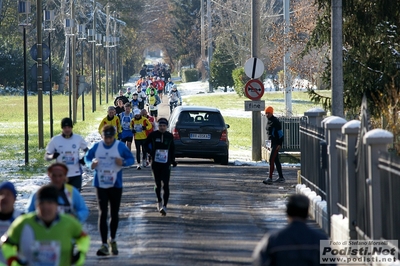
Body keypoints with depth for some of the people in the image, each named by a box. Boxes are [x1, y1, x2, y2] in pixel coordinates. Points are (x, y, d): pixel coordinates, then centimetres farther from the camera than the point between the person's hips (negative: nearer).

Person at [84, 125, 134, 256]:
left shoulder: (120, 146, -7)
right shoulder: (96, 146, -2)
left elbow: (131, 159, 0)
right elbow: (87, 157, 11)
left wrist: (123, 162, -22)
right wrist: (91, 164, -12)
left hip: (116, 185, 0)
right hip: (100, 185, 0)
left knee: (114, 214, 12)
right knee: (102, 214, -7)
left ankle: (112, 240, 33)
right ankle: (104, 245, -9)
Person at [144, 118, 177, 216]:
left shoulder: (170, 136, 3)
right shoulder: (153, 135, -2)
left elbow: (172, 148, 15)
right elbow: (146, 144, 11)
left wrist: (173, 160, 10)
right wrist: (151, 153, -1)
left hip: (166, 164, 0)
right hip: (155, 163, 0)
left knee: (166, 185, -10)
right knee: (158, 184, 11)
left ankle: (164, 206, -13)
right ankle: (159, 201, 35)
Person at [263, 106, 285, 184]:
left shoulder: (275, 121, -14)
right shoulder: (269, 121, 14)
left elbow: (280, 133, -15)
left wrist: (280, 144, -19)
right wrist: (269, 145, 22)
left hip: (276, 143, -10)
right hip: (272, 143, 10)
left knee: (271, 160, -14)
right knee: (276, 160, 13)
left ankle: (270, 178, -18)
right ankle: (281, 178, 20)